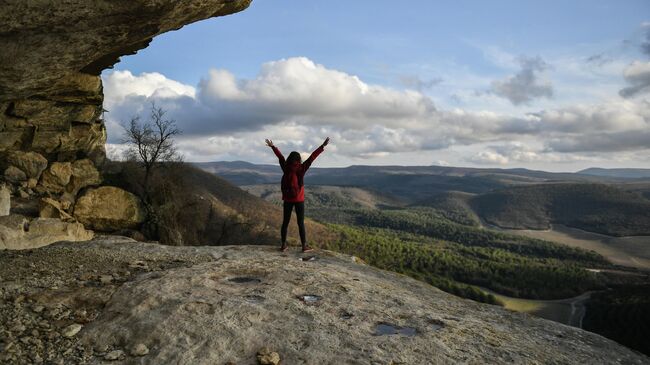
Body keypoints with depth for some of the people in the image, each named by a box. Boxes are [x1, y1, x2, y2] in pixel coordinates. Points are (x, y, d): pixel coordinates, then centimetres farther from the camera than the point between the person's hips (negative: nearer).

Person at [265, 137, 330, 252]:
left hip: (287, 199, 4)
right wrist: (323, 146, -12)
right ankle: (304, 246, 5)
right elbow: (312, 157, -13)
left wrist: (272, 146, 25)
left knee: (285, 222, 11)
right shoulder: (301, 169, -13)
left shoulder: (285, 167, -3)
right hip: (299, 199, -3)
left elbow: (280, 156, 11)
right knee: (301, 223, 2)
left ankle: (284, 245, 15)